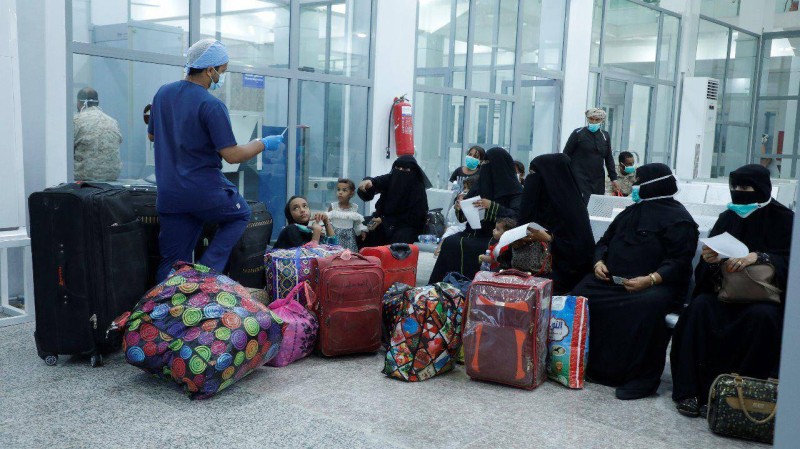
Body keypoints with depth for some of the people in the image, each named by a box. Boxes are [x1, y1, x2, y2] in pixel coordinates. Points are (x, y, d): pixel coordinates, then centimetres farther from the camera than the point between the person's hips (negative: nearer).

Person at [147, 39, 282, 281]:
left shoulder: (162, 93, 7)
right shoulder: (211, 105, -15)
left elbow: (152, 135, 21)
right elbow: (232, 155, -16)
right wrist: (264, 143, -1)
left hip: (169, 195, 6)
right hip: (205, 191, -6)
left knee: (172, 262, 11)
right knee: (241, 214, 23)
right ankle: (207, 269, 7)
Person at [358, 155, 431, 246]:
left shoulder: (418, 189, -10)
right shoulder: (389, 179, -2)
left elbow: (413, 216, -10)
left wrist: (384, 220, -15)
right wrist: (368, 182, -48)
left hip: (407, 225, -3)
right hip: (384, 219, 4)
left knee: (400, 238, -33)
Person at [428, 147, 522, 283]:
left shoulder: (514, 191, -3)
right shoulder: (482, 184, 14)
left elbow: (517, 216, -18)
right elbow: (463, 217, 19)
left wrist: (492, 206, -25)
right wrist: (459, 208, -4)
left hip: (496, 238, -6)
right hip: (475, 232, 6)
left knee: (461, 246, -28)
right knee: (449, 242, -21)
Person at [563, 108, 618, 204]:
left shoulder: (605, 136, 11)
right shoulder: (578, 133, 0)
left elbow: (609, 158, 15)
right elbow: (566, 154, 1)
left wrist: (613, 178, 10)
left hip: (598, 180, 4)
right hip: (580, 177, -4)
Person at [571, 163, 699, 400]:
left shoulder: (678, 219, -3)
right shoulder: (631, 212, 19)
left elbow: (679, 262, -13)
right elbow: (605, 242, 23)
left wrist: (651, 279, -27)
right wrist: (599, 262, 2)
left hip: (658, 284, -7)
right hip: (613, 280, 7)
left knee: (646, 306, -38)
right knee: (581, 294, -16)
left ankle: (643, 378, -26)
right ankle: (591, 364, -9)